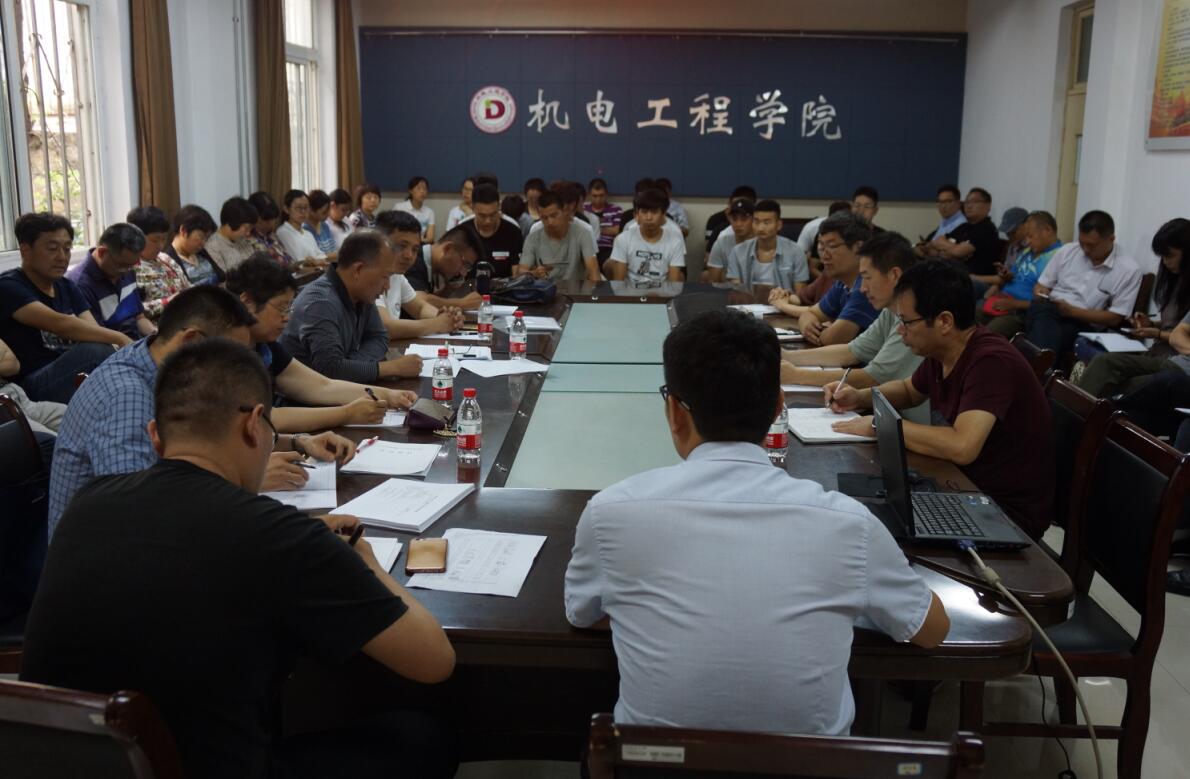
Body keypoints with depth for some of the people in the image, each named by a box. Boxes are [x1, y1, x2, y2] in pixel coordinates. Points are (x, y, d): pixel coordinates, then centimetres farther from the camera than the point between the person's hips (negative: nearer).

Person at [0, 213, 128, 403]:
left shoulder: (67, 287, 16)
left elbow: (94, 332, 0)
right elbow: (59, 324, -24)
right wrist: (119, 339, -30)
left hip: (73, 376, 7)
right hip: (32, 387, -7)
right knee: (95, 351, -31)